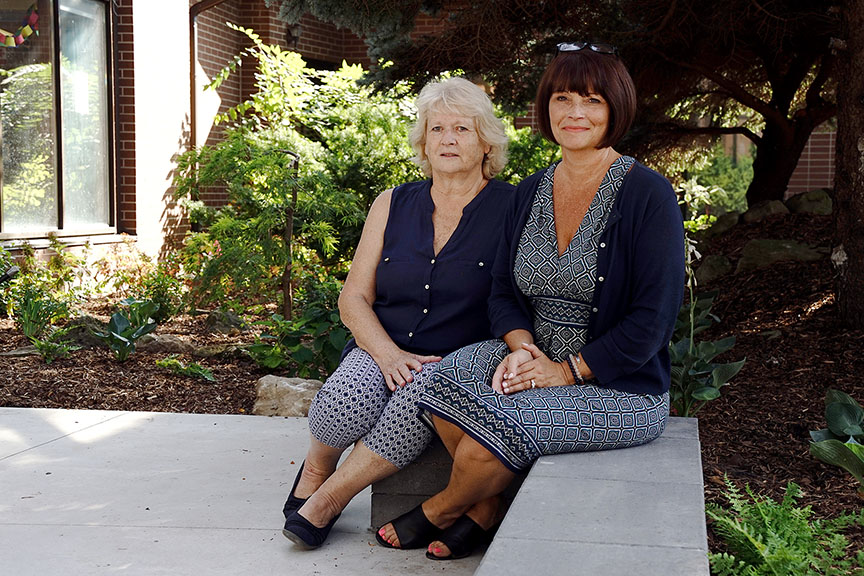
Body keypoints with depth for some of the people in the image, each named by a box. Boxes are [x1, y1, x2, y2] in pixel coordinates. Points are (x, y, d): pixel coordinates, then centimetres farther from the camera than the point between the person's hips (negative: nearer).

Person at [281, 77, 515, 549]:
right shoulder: (393, 205, 11)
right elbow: (354, 298, 8)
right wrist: (389, 354, -10)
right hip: (382, 350, 2)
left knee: (421, 394, -36)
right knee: (346, 398, -31)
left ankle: (328, 499, -14)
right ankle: (316, 469, 4)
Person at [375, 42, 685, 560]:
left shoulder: (648, 194, -11)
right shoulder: (530, 193, 9)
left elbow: (653, 318, -14)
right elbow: (504, 292, 12)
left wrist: (568, 371, -17)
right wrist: (522, 346, -10)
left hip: (620, 386, -5)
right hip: (537, 358, 6)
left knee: (503, 422, -27)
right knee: (448, 378, -23)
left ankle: (442, 512, 7)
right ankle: (485, 508, 2)